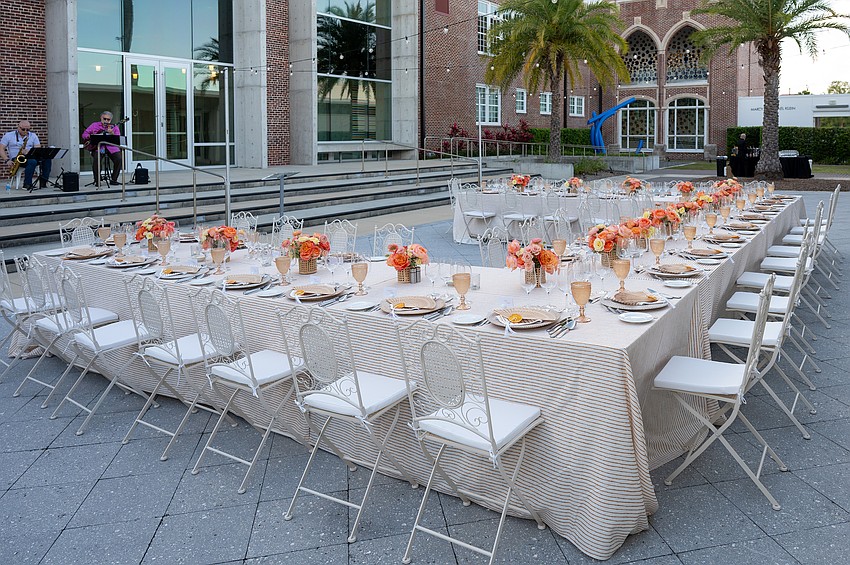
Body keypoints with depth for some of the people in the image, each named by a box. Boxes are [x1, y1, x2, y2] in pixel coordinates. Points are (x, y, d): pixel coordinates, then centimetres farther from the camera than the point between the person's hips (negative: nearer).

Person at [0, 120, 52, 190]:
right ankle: (27, 184, -31)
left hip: (31, 157, 3)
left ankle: (43, 181, -24)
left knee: (47, 159, -26)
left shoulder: (33, 135, 11)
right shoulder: (9, 135, 6)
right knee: (32, 162, -38)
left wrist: (30, 152, -21)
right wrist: (7, 160, -13)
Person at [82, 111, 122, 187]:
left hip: (110, 147, 1)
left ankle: (114, 179, -4)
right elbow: (84, 134, 14)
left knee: (118, 159, -23)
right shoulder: (95, 125, 13)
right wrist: (90, 137, -8)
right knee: (96, 159, -30)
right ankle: (97, 181, -14)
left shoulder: (114, 127, 11)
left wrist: (112, 133, -19)